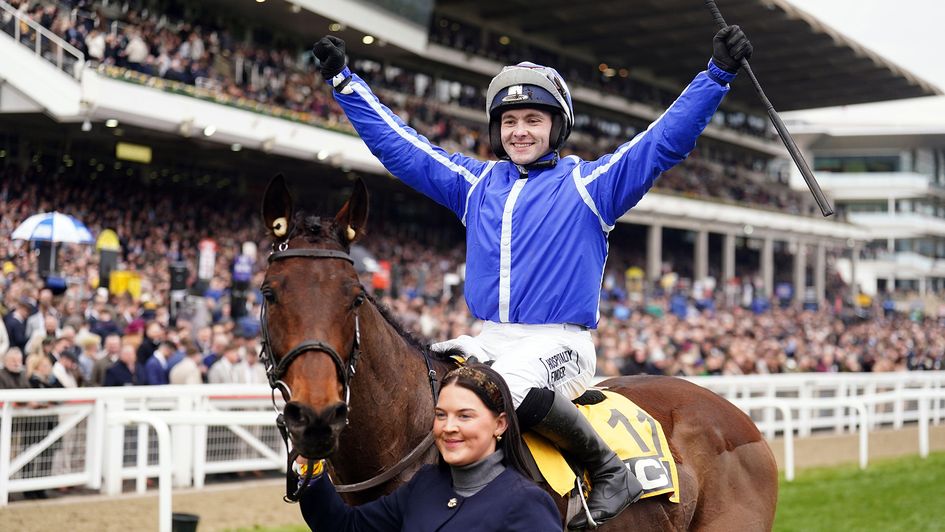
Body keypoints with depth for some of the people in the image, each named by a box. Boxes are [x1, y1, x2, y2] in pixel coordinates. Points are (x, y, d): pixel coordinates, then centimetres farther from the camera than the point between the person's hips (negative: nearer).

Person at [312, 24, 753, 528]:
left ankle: (611, 472, -17)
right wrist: (344, 80, 15)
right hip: (488, 339, 5)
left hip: (559, 344, -5)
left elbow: (665, 140, -7)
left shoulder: (588, 184, 2)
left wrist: (717, 73, -16)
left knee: (513, 382, -37)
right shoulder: (475, 183, 14)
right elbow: (396, 144, 17)